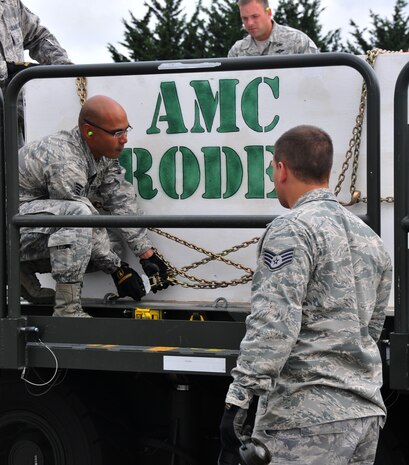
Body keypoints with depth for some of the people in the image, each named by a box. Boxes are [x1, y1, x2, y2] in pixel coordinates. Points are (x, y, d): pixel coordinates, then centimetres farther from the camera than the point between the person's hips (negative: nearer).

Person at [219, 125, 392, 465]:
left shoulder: (292, 230, -10)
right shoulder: (370, 237, 16)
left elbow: (273, 325, -19)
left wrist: (237, 400, -19)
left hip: (311, 413, -8)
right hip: (368, 410, 8)